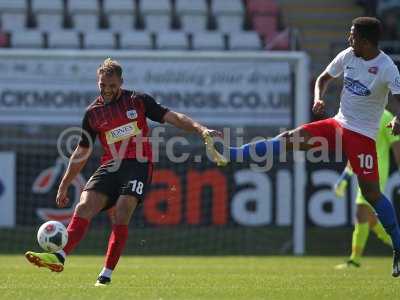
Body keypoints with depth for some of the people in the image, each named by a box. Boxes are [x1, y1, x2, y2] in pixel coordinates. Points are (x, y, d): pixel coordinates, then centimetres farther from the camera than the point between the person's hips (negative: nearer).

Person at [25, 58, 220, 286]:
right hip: (110, 166, 3)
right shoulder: (93, 113, 13)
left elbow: (172, 117, 7)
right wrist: (64, 186, 20)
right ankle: (59, 257, -30)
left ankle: (106, 275, -17)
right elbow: (82, 153, 20)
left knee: (121, 215, -20)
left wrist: (200, 129, -7)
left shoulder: (138, 101, 6)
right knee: (84, 206, -18)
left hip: (138, 164, -3)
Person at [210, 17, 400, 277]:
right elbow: (324, 79, 16)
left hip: (362, 135, -5)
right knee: (291, 139, -11)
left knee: (371, 191, -11)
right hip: (338, 124, 6)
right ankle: (229, 154, -17)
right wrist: (319, 98, -6)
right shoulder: (347, 56, 2)